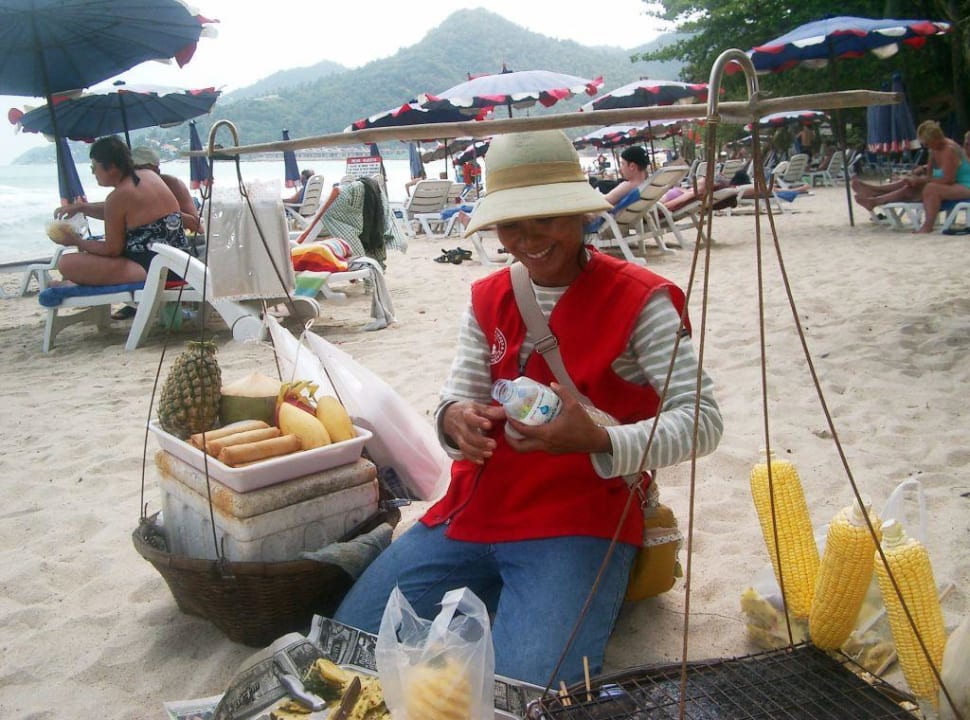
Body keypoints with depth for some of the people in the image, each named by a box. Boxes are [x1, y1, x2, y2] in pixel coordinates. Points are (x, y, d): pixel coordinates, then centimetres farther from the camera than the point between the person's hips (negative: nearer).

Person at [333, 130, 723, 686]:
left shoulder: (639, 299, -7)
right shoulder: (487, 299, 11)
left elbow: (702, 418, -12)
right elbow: (460, 397, 10)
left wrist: (599, 441, -31)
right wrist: (455, 421, -17)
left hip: (579, 525, -5)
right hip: (472, 514, 5)